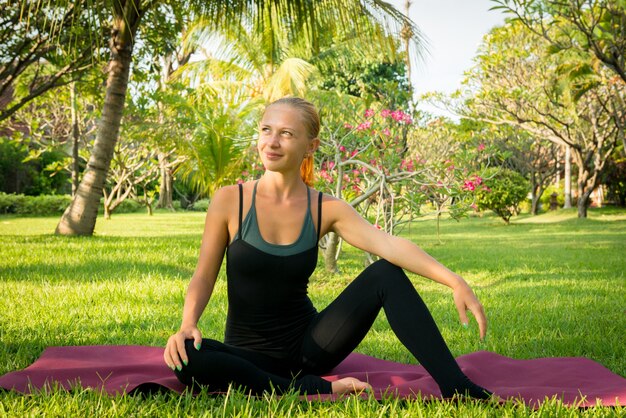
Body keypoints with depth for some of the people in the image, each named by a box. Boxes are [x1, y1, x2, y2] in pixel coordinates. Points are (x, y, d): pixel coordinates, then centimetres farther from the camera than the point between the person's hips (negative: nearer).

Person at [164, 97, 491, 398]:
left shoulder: (326, 210, -3)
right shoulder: (230, 201, -6)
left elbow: (389, 244, -19)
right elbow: (204, 277, -5)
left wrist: (454, 281, -33)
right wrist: (188, 325, -26)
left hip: (309, 344, 2)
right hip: (250, 353, -1)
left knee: (386, 274, -17)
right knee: (186, 357, -35)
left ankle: (455, 386, -20)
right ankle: (311, 390, -23)